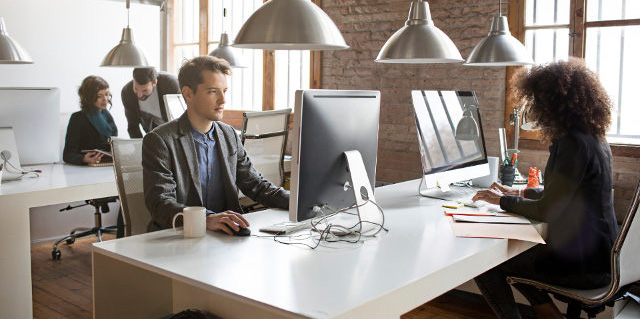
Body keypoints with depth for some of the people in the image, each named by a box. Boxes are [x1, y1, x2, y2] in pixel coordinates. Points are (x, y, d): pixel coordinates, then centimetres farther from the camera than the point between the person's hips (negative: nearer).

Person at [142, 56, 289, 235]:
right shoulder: (160, 141, -5)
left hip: (225, 234, 5)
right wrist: (206, 219, -32)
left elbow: (255, 185, 17)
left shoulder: (229, 135, 14)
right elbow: (159, 202, -15)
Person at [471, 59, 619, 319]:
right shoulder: (595, 138, 9)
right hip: (599, 253, 10)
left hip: (583, 265, -10)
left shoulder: (575, 144, -22)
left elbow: (547, 210, -22)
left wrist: (502, 200, -7)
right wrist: (520, 193, 17)